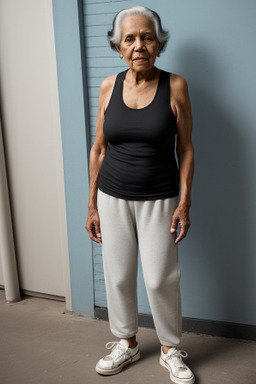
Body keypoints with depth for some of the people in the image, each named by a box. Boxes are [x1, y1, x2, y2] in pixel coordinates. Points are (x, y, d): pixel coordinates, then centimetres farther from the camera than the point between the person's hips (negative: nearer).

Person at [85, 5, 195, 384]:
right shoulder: (109, 87, 1)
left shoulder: (174, 86, -6)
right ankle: (127, 342, 34)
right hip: (112, 198, 3)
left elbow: (186, 148, -3)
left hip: (159, 200, -2)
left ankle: (170, 349, 27)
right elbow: (99, 149, 5)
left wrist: (184, 203, -9)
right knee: (117, 276, 11)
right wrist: (92, 205, 5)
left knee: (160, 279, 1)